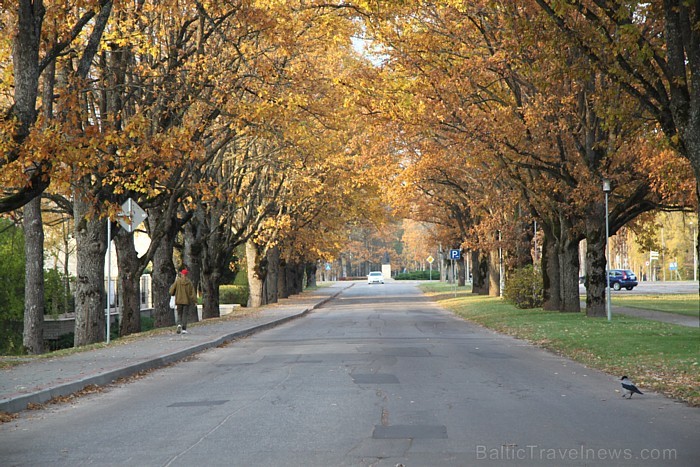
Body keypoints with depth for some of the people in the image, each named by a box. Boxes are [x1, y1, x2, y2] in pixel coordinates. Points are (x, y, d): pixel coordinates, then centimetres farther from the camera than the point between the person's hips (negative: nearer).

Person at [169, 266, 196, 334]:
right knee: (184, 315, 6)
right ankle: (184, 329, 0)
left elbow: (171, 291, -2)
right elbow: (192, 292, -2)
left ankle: (179, 324, -17)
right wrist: (194, 301, 1)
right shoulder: (189, 282, -3)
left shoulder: (177, 281, -6)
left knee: (179, 314, 9)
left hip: (179, 301, -1)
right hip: (186, 301, 1)